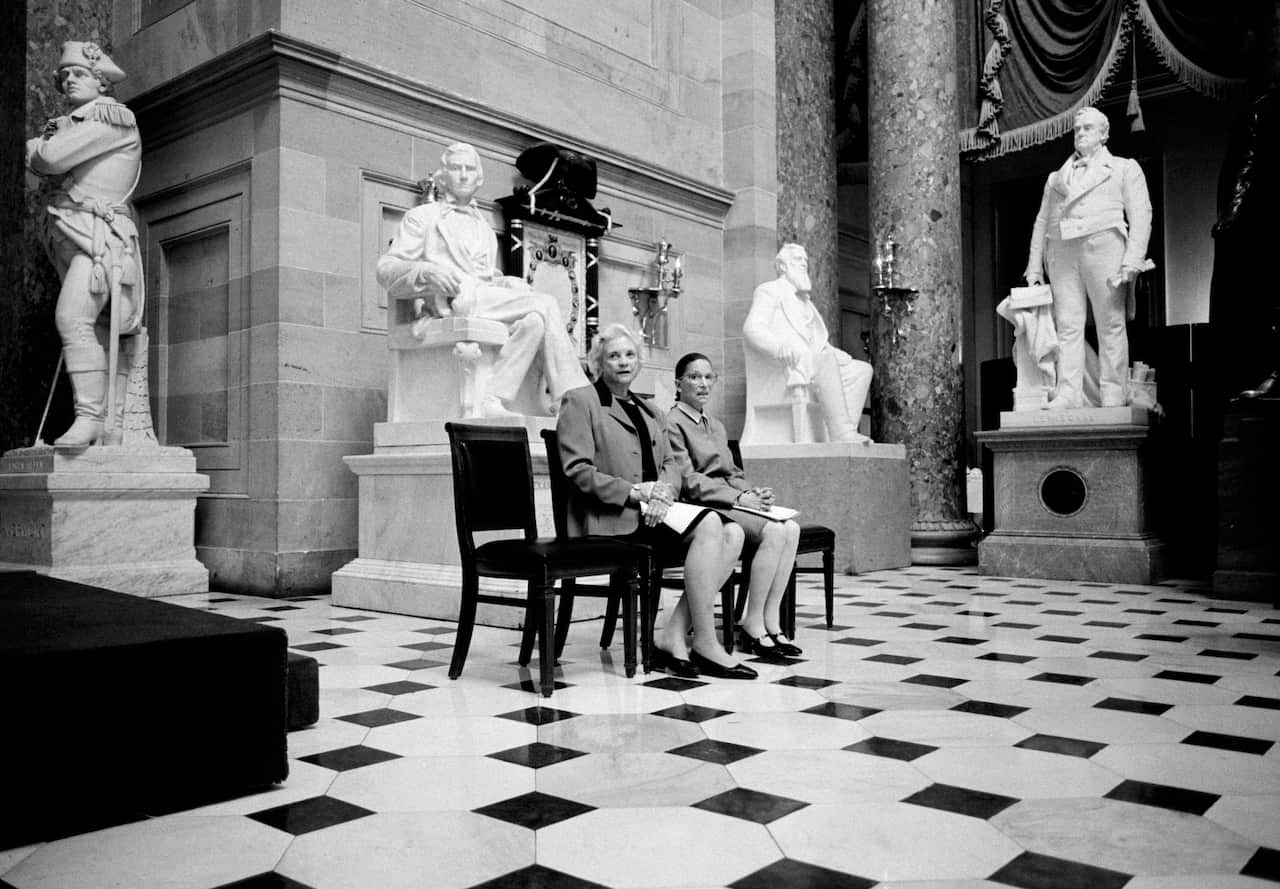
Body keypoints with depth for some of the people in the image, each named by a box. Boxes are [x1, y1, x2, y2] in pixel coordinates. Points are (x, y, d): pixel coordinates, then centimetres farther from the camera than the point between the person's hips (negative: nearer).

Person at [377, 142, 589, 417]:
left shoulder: (485, 229, 35)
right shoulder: (423, 216, 18)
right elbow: (386, 269, 7)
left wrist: (509, 283, 5)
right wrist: (428, 271, -13)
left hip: (486, 297, 5)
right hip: (453, 301, -5)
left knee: (535, 320, -30)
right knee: (545, 305, -26)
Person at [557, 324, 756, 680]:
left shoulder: (649, 410, 27)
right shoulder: (579, 401, 4)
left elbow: (671, 466, 17)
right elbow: (578, 470, -7)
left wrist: (662, 491, -7)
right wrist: (634, 493, -16)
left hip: (655, 510, 7)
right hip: (611, 517, -7)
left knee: (732, 533, -17)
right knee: (708, 524, -27)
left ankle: (674, 638, -19)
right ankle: (704, 644, -21)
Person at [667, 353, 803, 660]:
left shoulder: (716, 425, 25)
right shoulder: (672, 423, -4)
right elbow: (687, 480, -12)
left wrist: (752, 492, 0)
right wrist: (738, 497, -17)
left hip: (730, 500, 8)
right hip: (703, 506, -8)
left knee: (791, 529, -17)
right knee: (774, 531, -27)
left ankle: (770, 622, -15)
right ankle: (752, 627, -18)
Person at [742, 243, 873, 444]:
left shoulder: (804, 301, 31)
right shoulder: (769, 291, 6)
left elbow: (817, 343, 28)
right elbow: (751, 329, -12)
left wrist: (842, 357, 8)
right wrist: (779, 346, -32)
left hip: (808, 369, 8)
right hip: (780, 372, -8)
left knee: (862, 369, -4)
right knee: (826, 358, -31)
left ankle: (845, 432, -21)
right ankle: (842, 433, -38)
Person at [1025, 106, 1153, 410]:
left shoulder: (1124, 168, 17)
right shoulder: (1056, 177, 26)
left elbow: (1141, 215, 6)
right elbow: (1042, 221, 21)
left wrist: (1132, 260, -8)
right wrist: (1034, 265, 8)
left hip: (1103, 245, -3)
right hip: (1062, 252, 3)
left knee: (1111, 324, -7)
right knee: (1067, 325, -7)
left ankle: (1113, 395, -8)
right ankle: (1068, 393, -12)